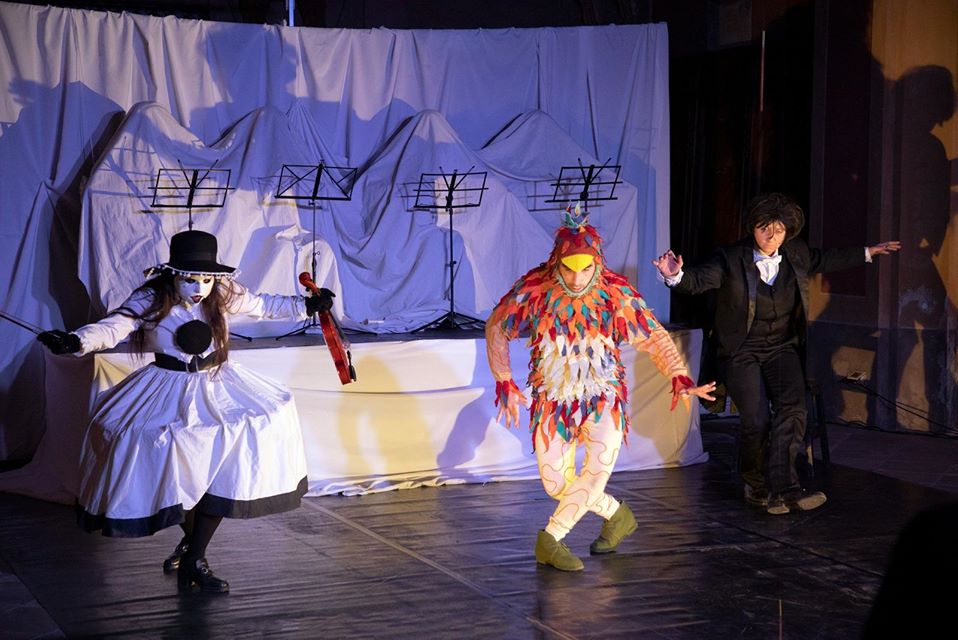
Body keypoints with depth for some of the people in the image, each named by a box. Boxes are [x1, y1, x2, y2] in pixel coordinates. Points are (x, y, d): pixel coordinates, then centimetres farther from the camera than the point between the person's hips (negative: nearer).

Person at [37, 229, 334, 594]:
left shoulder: (224, 295, -3)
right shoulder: (151, 300, -14)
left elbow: (263, 306, 15)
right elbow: (112, 328, -28)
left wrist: (307, 305, 16)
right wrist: (75, 341, -46)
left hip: (215, 385, 3)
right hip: (168, 389, -2)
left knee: (225, 469, -14)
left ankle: (194, 558, -4)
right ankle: (191, 539, 14)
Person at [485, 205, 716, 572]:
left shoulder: (616, 293, -10)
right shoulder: (534, 290, -10)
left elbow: (654, 338, -3)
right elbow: (496, 329, 4)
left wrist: (679, 377, -18)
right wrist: (504, 383, 0)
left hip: (603, 396, -1)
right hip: (553, 400, 1)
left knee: (599, 465, -24)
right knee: (555, 483, -5)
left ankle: (551, 538, -13)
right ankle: (616, 515, 21)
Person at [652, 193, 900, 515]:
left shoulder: (796, 254, 4)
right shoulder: (730, 259, -11)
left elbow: (825, 259, 24)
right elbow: (699, 280, -23)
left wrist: (867, 253, 30)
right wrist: (676, 275, -46)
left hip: (782, 347, 4)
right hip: (741, 352, -4)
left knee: (792, 408, -19)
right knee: (756, 419, -16)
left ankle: (783, 487, -23)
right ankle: (756, 487, 7)